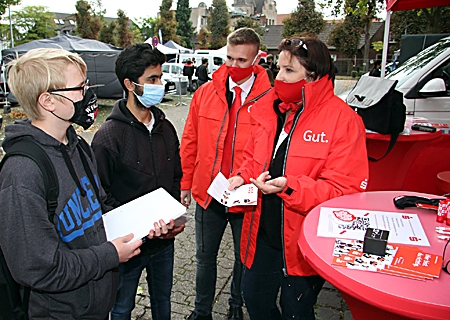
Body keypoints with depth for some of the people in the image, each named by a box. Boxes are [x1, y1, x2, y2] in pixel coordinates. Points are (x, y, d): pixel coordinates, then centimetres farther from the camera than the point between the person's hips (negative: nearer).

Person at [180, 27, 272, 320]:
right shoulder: (205, 93, -1)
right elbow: (190, 141, 5)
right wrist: (186, 182, 6)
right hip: (207, 194, 3)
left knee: (245, 257, 19)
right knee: (205, 256, 19)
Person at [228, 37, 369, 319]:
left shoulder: (342, 119, -16)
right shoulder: (269, 109, 3)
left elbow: (345, 188, -20)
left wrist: (289, 187, -30)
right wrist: (243, 176, -6)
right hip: (262, 235, 6)